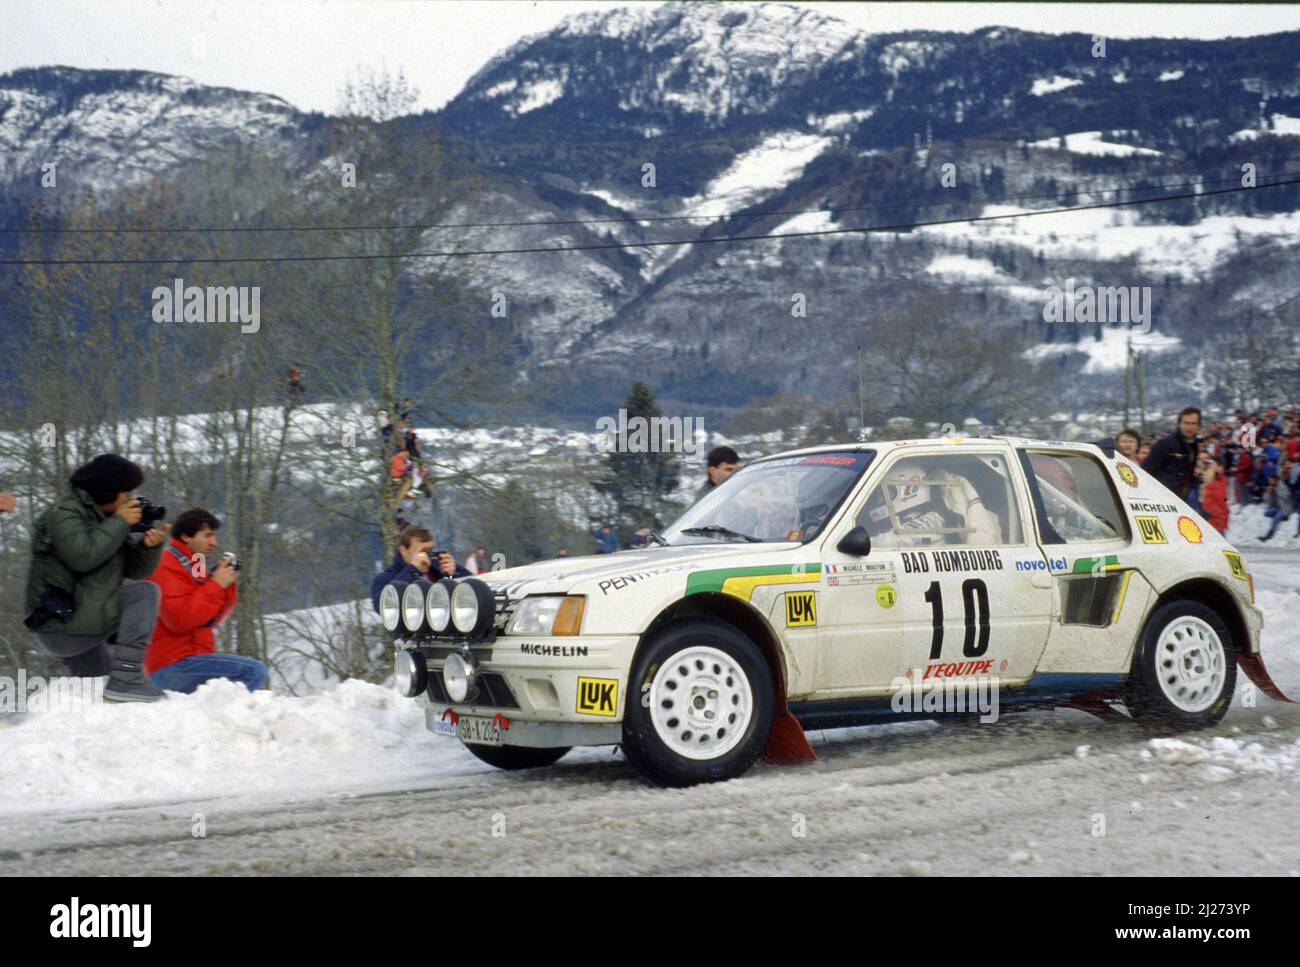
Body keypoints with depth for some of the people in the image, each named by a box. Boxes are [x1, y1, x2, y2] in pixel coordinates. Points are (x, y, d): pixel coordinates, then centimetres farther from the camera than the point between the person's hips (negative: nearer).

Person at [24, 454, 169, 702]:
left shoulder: (105, 516, 16)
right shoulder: (64, 512, -9)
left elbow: (135, 570, 11)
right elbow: (83, 556, -27)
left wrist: (150, 545, -9)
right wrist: (119, 522, -18)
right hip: (61, 622, -10)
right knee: (144, 593, -18)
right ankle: (125, 679, -25)